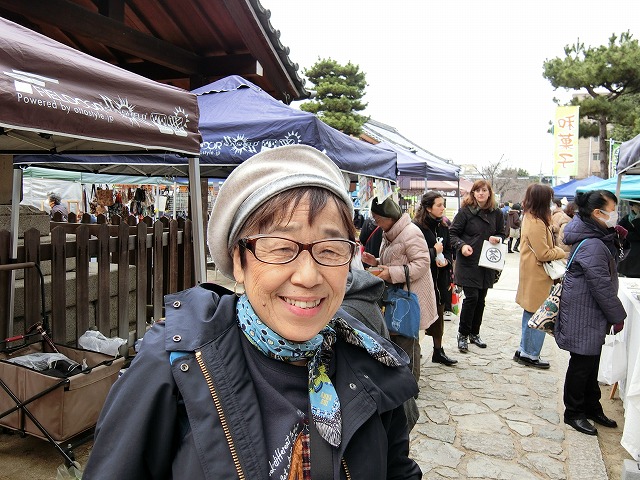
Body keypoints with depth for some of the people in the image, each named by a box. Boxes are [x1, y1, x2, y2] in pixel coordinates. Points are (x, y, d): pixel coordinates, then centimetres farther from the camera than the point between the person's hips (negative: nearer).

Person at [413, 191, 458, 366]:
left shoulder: (442, 227, 7)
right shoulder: (417, 227, -17)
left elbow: (449, 250, 16)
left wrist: (446, 260, -4)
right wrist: (434, 252, -16)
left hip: (440, 278, 7)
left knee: (439, 314, 15)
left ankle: (438, 351, 27)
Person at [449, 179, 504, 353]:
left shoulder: (496, 213, 8)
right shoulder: (465, 211, -4)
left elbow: (501, 234, 18)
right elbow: (453, 233, -4)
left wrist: (497, 239, -4)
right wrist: (461, 246, -21)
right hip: (468, 262, -4)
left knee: (481, 299, 10)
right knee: (471, 297, -9)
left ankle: (474, 333, 25)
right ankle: (463, 335, 7)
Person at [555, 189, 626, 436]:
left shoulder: (597, 239, 8)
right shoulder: (592, 245, -24)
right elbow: (601, 287, -22)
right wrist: (617, 316, -12)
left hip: (592, 314, 10)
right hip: (583, 316, -10)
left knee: (591, 362, 20)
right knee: (581, 364, 4)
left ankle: (592, 408, 36)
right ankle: (573, 413, 20)